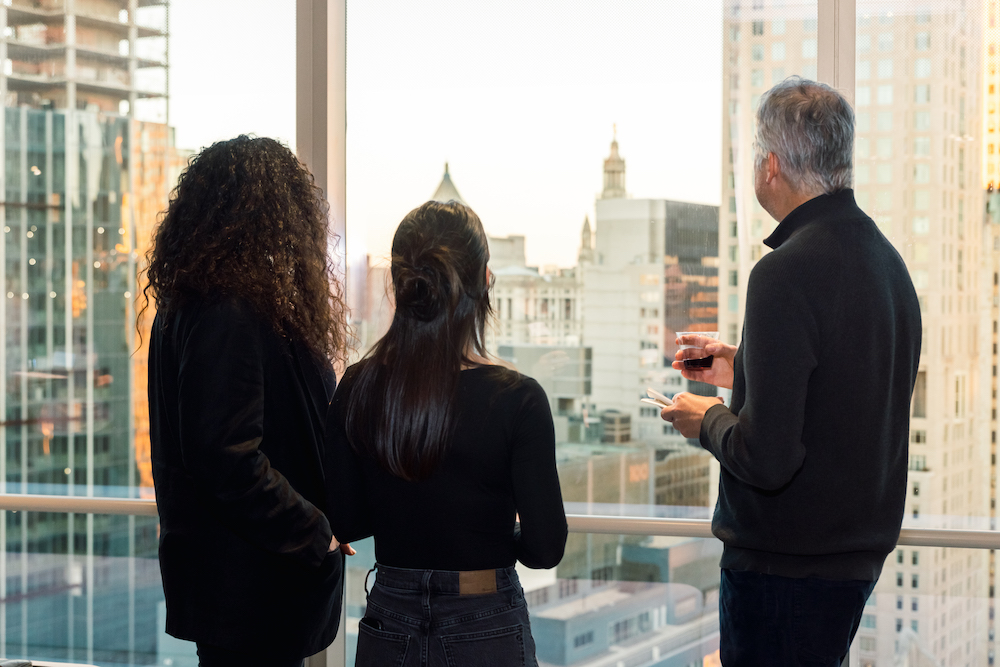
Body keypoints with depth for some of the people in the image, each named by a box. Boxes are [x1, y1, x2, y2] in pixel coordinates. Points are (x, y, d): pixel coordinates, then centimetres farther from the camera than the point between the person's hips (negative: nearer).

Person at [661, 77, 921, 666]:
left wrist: (709, 420, -5)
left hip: (788, 566, -9)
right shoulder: (886, 258, 8)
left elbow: (766, 459, -25)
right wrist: (743, 369, 23)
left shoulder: (787, 273, -22)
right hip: (862, 551, 9)